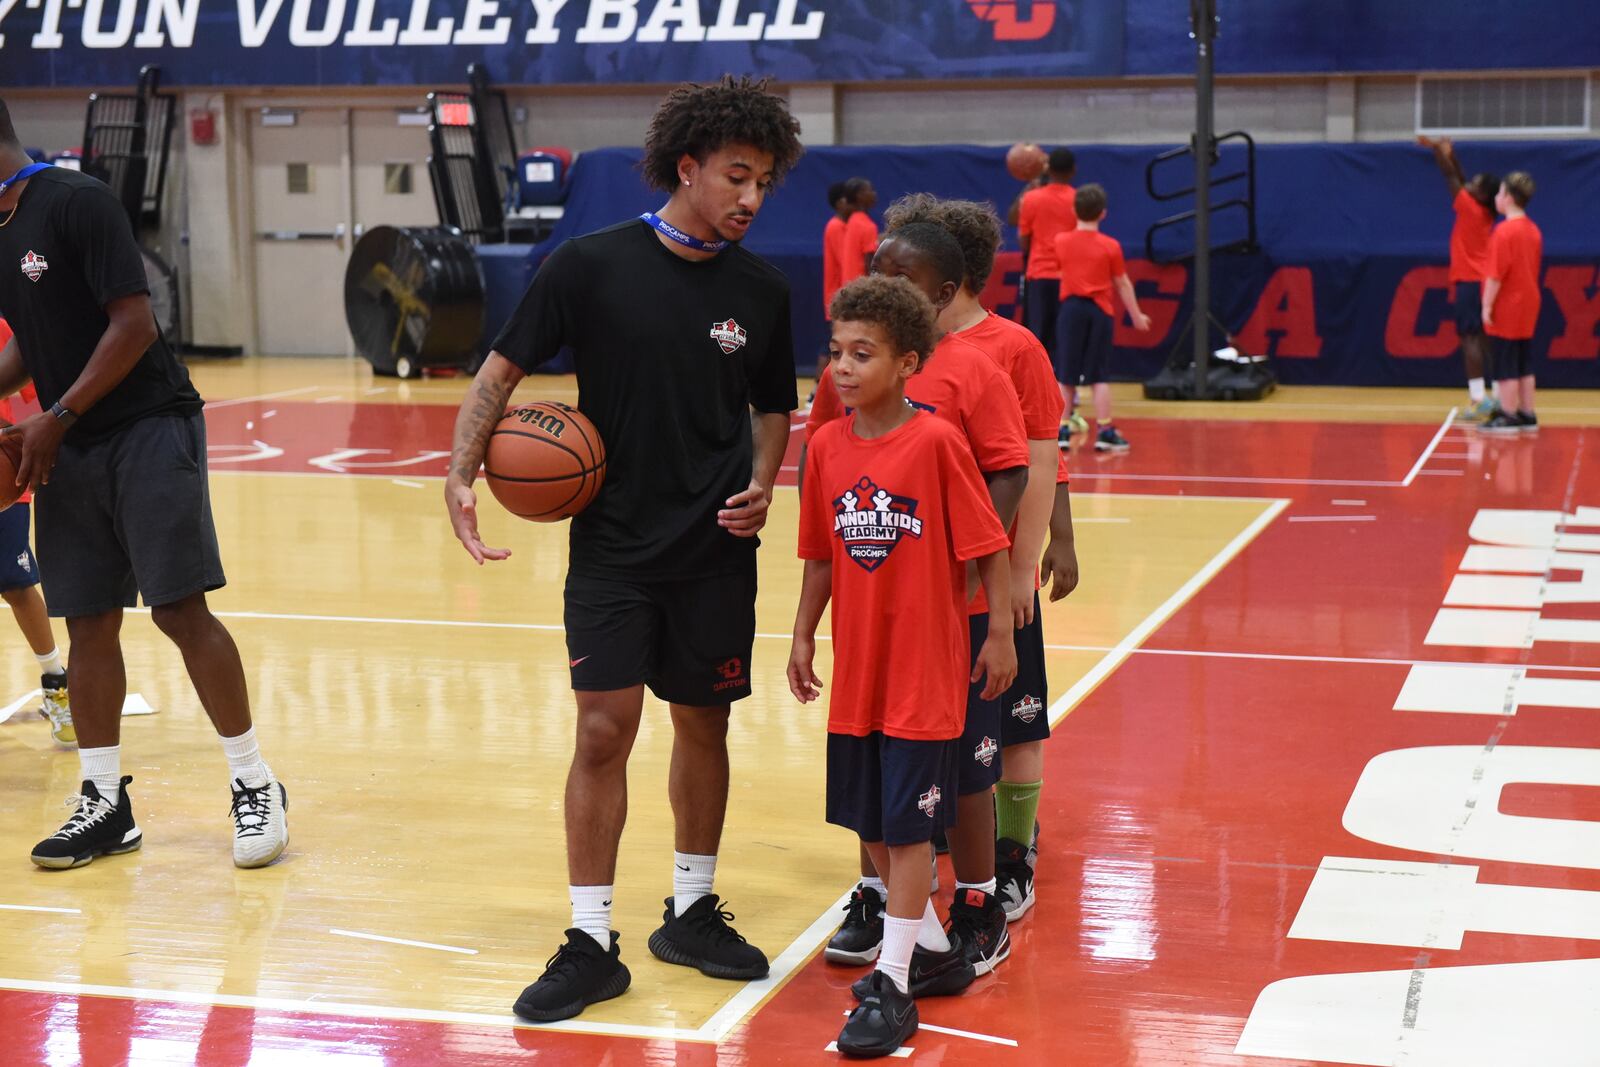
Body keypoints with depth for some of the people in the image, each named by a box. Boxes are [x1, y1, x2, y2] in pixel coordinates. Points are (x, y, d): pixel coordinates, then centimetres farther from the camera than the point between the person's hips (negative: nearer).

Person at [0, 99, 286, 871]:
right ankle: (104, 805, 15)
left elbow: (134, 325, -18)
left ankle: (255, 786, 1)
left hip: (147, 429, -8)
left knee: (181, 610, -9)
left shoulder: (76, 203, -13)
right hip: (68, 450, 8)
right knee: (87, 624, 7)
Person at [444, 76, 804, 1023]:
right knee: (604, 731, -5)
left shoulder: (762, 290, 0)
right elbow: (501, 373, -3)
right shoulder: (592, 265, -8)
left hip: (716, 553, 2)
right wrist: (461, 476, -16)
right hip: (612, 546, -2)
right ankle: (592, 944, 6)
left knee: (704, 726, 11)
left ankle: (693, 911, 29)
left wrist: (762, 484, -5)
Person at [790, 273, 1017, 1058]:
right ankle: (930, 942, 34)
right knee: (870, 822, 14)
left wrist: (1000, 633, -9)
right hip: (856, 670, 6)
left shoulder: (937, 442, -14)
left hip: (926, 672, -6)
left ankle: (892, 986, 7)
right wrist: (803, 638, 11)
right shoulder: (826, 445, 2)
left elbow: (989, 545, -10)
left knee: (907, 824, -1)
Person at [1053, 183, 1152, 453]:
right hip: (1100, 311, -1)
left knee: (1065, 376, 7)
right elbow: (1123, 284, 2)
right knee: (1099, 375, 2)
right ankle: (1105, 431, 0)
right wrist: (1136, 315, 11)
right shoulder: (1111, 246, -4)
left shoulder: (1061, 241, 0)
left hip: (1070, 309, 1)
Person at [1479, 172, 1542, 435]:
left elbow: (1496, 274, -20)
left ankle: (1508, 416, 1)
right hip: (1527, 307, 8)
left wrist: (1487, 306, -15)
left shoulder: (1504, 231, -17)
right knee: (1524, 366, 12)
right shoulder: (1533, 231, 9)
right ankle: (1527, 415, 15)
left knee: (1506, 367, -2)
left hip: (1506, 309, -8)